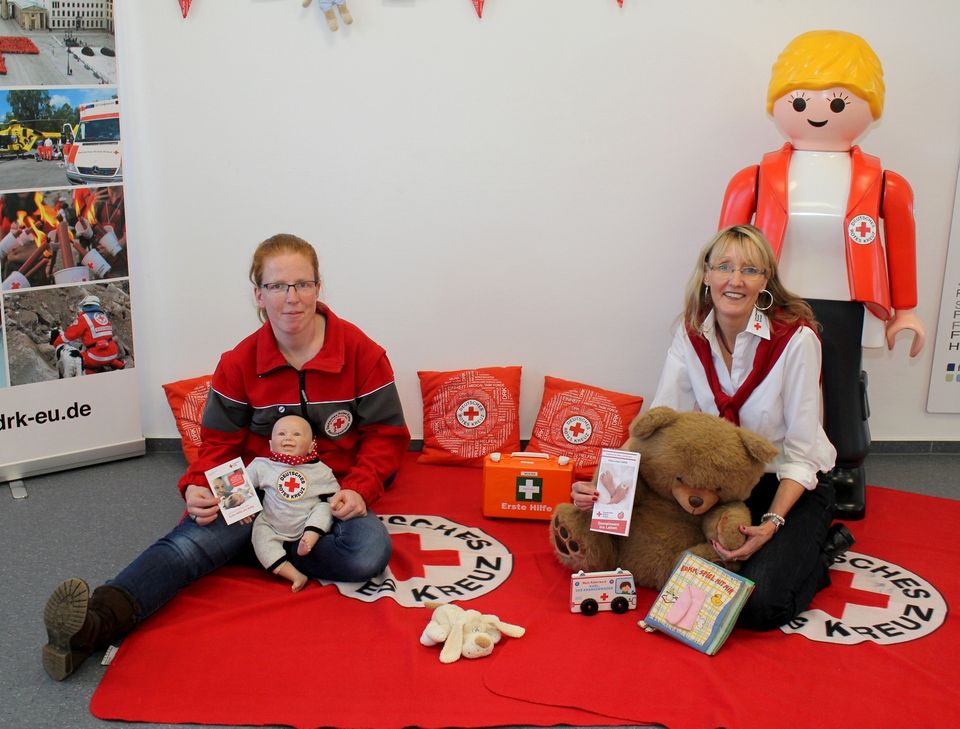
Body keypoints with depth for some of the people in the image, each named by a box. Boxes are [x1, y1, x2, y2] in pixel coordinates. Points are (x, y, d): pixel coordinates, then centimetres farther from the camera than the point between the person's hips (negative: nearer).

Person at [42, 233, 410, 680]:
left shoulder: (361, 352, -5)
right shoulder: (239, 363, 0)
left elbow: (386, 434, 0)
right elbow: (219, 442, 3)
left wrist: (358, 489, -17)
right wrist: (198, 488, -18)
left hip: (332, 493, 0)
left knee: (368, 553, -33)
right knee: (191, 540, -30)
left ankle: (259, 547, -16)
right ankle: (93, 622, -51)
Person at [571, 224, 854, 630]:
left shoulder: (795, 338, -21)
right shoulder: (691, 335, -7)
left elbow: (800, 453, -17)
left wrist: (772, 523, -30)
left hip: (790, 485, -5)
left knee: (760, 605, -23)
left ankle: (819, 545, 9)